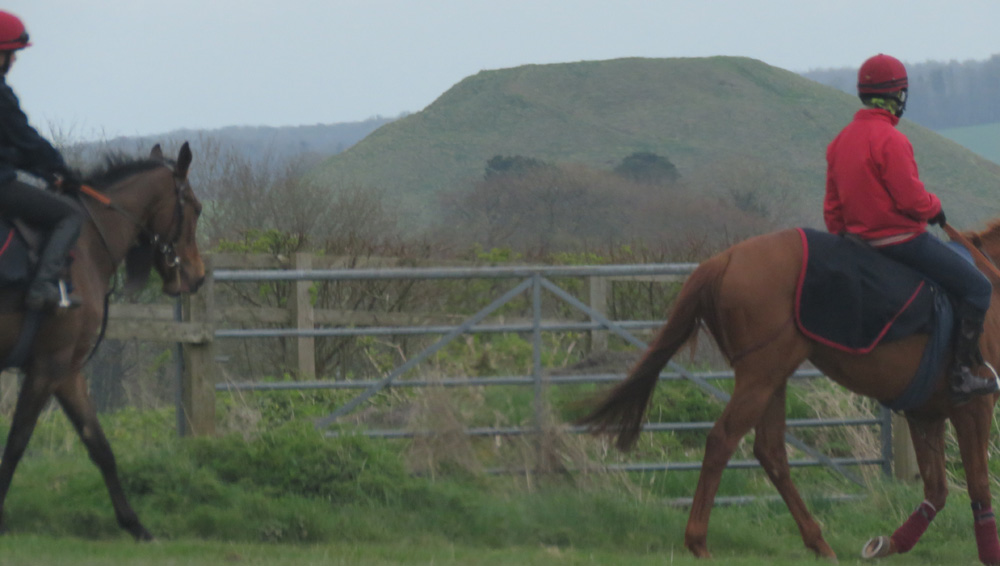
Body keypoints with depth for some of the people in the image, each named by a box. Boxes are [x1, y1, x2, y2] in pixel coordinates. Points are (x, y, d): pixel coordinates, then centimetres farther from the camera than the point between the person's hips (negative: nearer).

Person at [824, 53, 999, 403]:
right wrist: (935, 207, -2)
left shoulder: (840, 142, 7)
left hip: (861, 240, 9)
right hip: (903, 239, -9)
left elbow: (832, 207, 12)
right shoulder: (890, 140, -21)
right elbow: (912, 200, -22)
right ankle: (965, 370, -7)